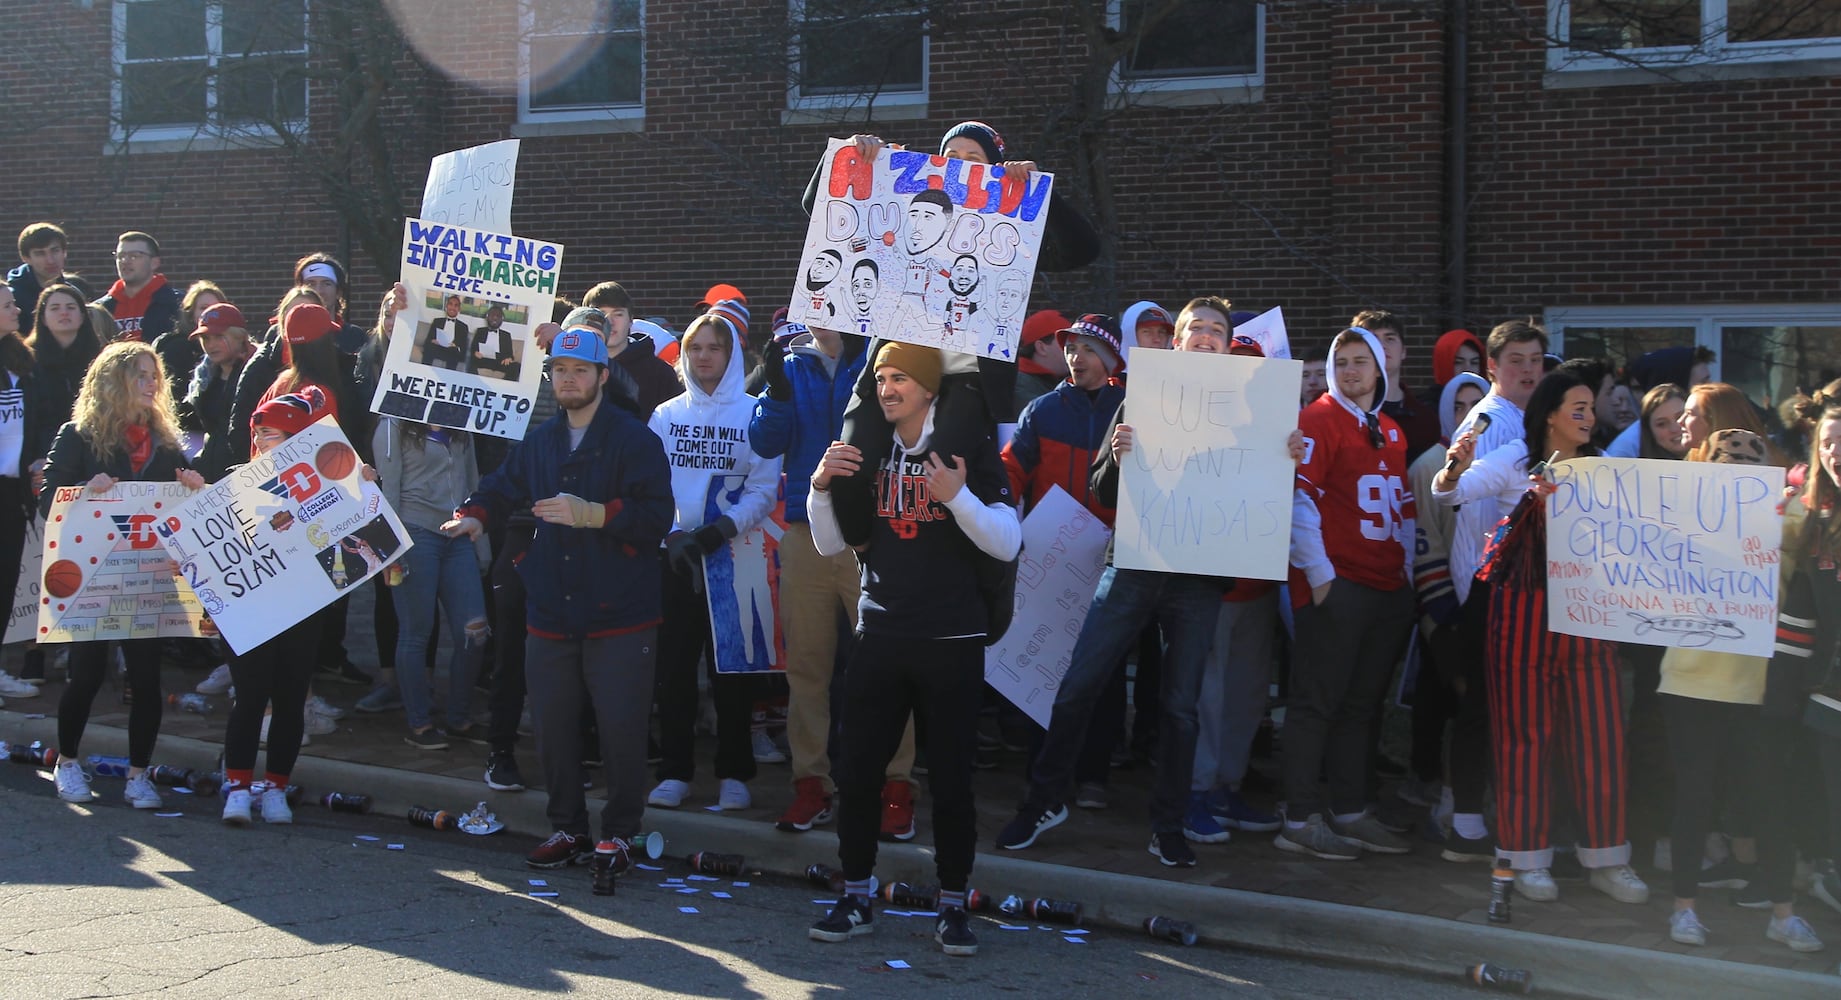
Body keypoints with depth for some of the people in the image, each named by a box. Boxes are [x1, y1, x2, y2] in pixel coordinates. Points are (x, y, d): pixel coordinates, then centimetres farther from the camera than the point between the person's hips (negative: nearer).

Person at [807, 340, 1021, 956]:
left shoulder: (969, 450, -4)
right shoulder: (868, 451, 11)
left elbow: (1007, 544, -11)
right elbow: (831, 546, 12)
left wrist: (958, 497, -26)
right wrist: (821, 486, -5)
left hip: (951, 640, -4)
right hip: (881, 634, 4)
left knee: (951, 777, 1)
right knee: (859, 772, 2)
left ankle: (952, 905, 11)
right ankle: (855, 899, 13)